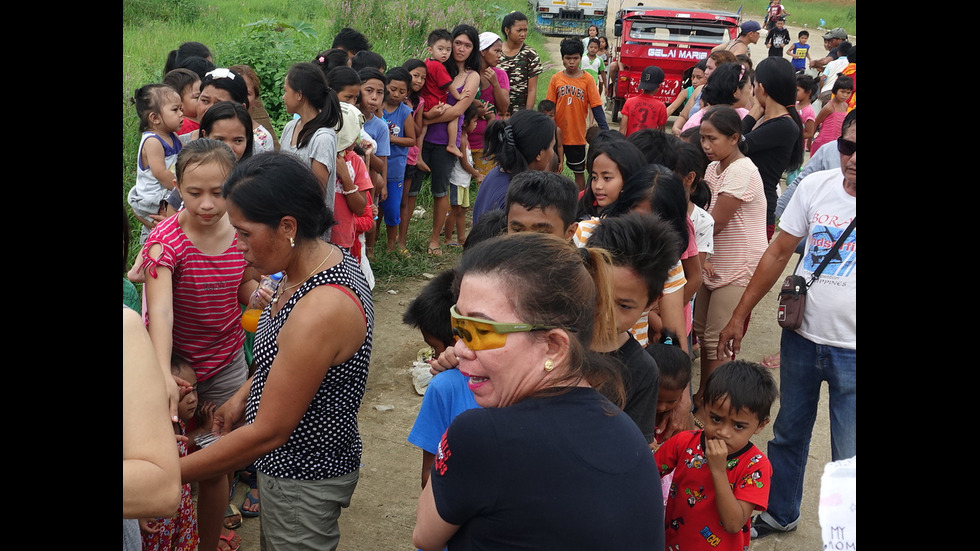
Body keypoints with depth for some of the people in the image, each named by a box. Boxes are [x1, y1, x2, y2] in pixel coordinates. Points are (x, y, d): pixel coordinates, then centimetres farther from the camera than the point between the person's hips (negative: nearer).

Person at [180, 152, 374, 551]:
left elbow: (268, 432, -27)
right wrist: (243, 395, 7)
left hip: (305, 483, -9)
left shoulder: (322, 309, -34)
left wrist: (169, 473, -21)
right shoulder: (325, 259, -5)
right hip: (288, 462, 9)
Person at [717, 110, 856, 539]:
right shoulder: (816, 186, -3)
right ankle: (779, 512, 42)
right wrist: (740, 315, 6)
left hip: (850, 353, -3)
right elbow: (779, 253, 5)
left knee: (848, 459, 5)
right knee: (788, 432, 21)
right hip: (802, 337, 4)